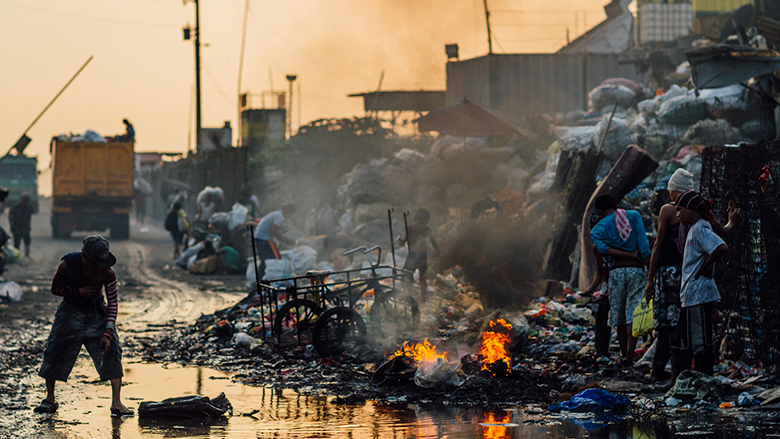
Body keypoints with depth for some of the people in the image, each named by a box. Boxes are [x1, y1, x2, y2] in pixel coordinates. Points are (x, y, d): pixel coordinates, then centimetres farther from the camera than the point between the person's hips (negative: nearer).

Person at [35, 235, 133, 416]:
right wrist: (79, 292, -23)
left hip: (97, 312, 0)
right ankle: (50, 399, 17)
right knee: (56, 351, -3)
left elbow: (113, 303, -13)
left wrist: (107, 333, -21)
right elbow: (55, 289, -5)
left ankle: (116, 403, -16)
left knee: (111, 351, -15)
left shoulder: (107, 273, -21)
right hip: (71, 311, 0)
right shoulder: (68, 265, -21)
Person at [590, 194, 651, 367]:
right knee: (633, 314, -4)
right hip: (637, 270, 0)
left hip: (616, 271, 0)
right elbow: (643, 242, -2)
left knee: (620, 317, 12)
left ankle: (625, 355, 17)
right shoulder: (634, 215, 10)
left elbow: (604, 249, -9)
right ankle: (629, 354, -17)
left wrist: (632, 255, -8)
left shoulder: (598, 228, 9)